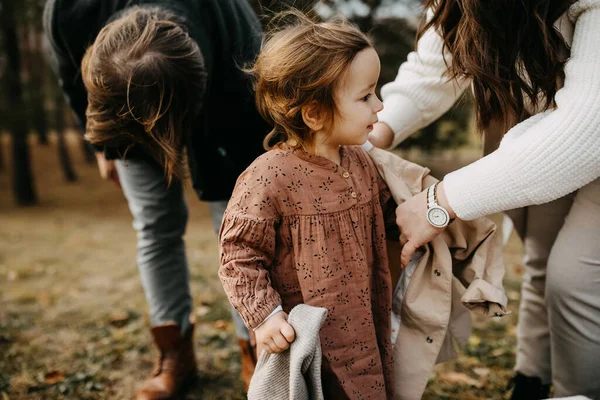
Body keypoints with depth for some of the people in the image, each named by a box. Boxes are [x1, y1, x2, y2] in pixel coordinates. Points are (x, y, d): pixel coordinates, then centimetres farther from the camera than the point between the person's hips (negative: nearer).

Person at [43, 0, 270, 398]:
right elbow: (72, 79, -10)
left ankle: (254, 351, 5)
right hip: (128, 112, 3)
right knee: (157, 224, -2)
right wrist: (105, 144, 5)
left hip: (219, 112, -2)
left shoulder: (242, 52, -43)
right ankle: (176, 351, 11)